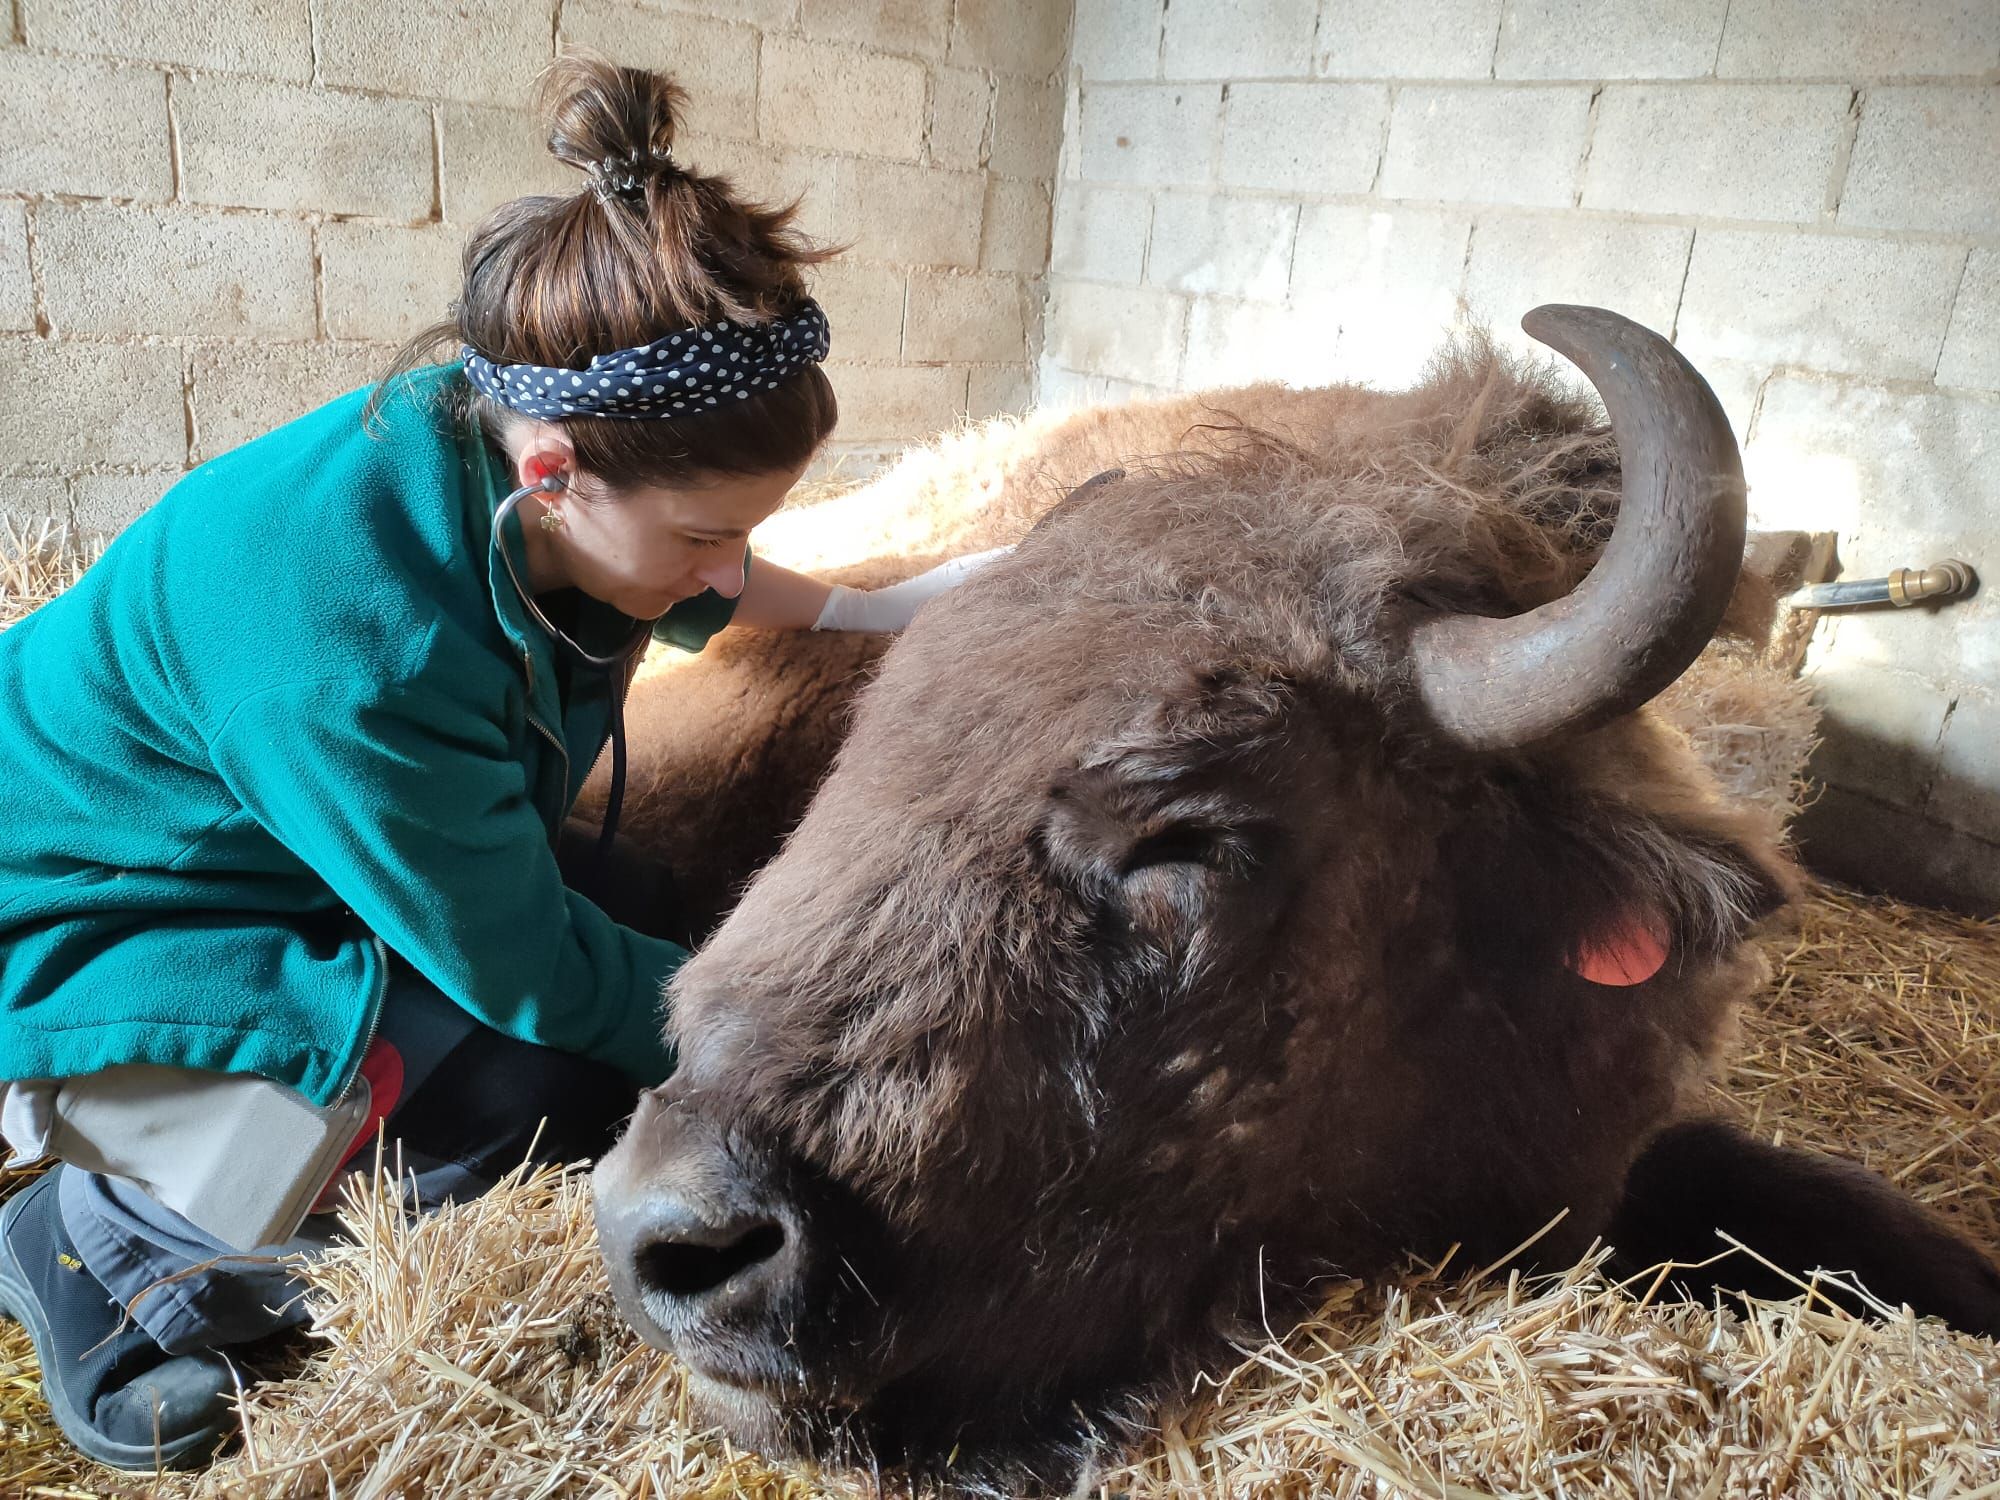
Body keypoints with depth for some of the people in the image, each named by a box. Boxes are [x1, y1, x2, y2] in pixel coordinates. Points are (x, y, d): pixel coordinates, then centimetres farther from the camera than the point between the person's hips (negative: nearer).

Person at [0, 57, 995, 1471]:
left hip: (272, 825, 8)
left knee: (638, 907, -1)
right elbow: (529, 972, -28)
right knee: (569, 1085, -23)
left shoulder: (520, 443, -19)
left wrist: (859, 605, 1)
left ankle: (245, 1139, 8)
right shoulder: (350, 650, -41)